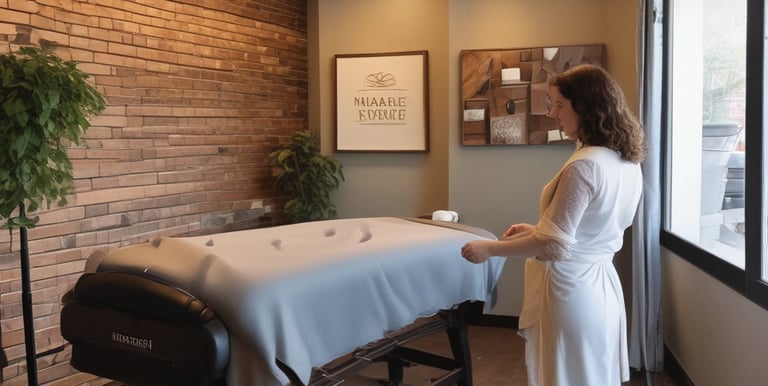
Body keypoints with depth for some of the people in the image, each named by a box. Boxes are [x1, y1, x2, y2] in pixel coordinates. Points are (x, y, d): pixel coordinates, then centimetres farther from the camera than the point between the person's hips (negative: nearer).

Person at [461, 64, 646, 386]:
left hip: (570, 291, -9)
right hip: (601, 284, 9)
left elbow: (554, 246, -22)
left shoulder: (584, 165, -23)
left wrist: (489, 248, -12)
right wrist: (536, 230, 14)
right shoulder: (628, 162, 5)